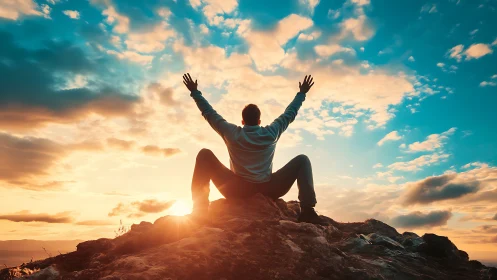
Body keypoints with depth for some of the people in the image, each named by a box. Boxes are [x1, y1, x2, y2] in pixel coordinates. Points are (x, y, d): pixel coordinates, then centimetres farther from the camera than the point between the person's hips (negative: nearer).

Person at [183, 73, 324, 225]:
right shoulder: (271, 133, 4)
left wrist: (195, 92, 24)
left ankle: (200, 209, -3)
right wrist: (302, 93, 32)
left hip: (237, 190, 0)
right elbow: (290, 113, 18)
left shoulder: (232, 133, 3)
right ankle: (307, 210, -4)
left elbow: (209, 113, 12)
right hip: (267, 190, 1)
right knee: (302, 160, 14)